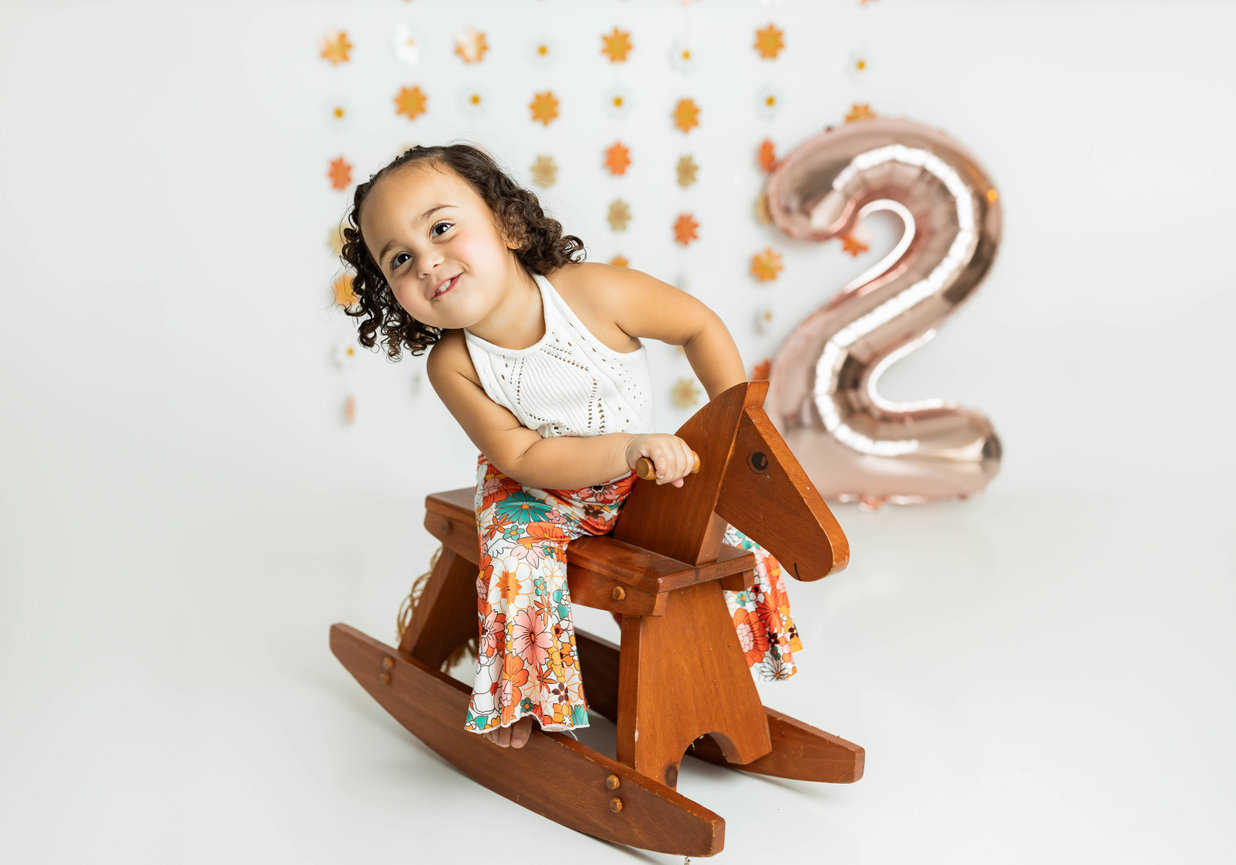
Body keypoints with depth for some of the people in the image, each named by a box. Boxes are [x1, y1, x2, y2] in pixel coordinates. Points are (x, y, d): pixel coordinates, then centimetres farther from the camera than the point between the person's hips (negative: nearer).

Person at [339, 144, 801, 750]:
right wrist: (628, 449, -36)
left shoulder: (593, 292, -27)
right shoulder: (452, 364, -23)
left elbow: (699, 325, -13)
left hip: (636, 473, 1)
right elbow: (522, 457, -23)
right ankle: (515, 696, -3)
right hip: (533, 488, -1)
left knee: (738, 546, -6)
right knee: (518, 564, -29)